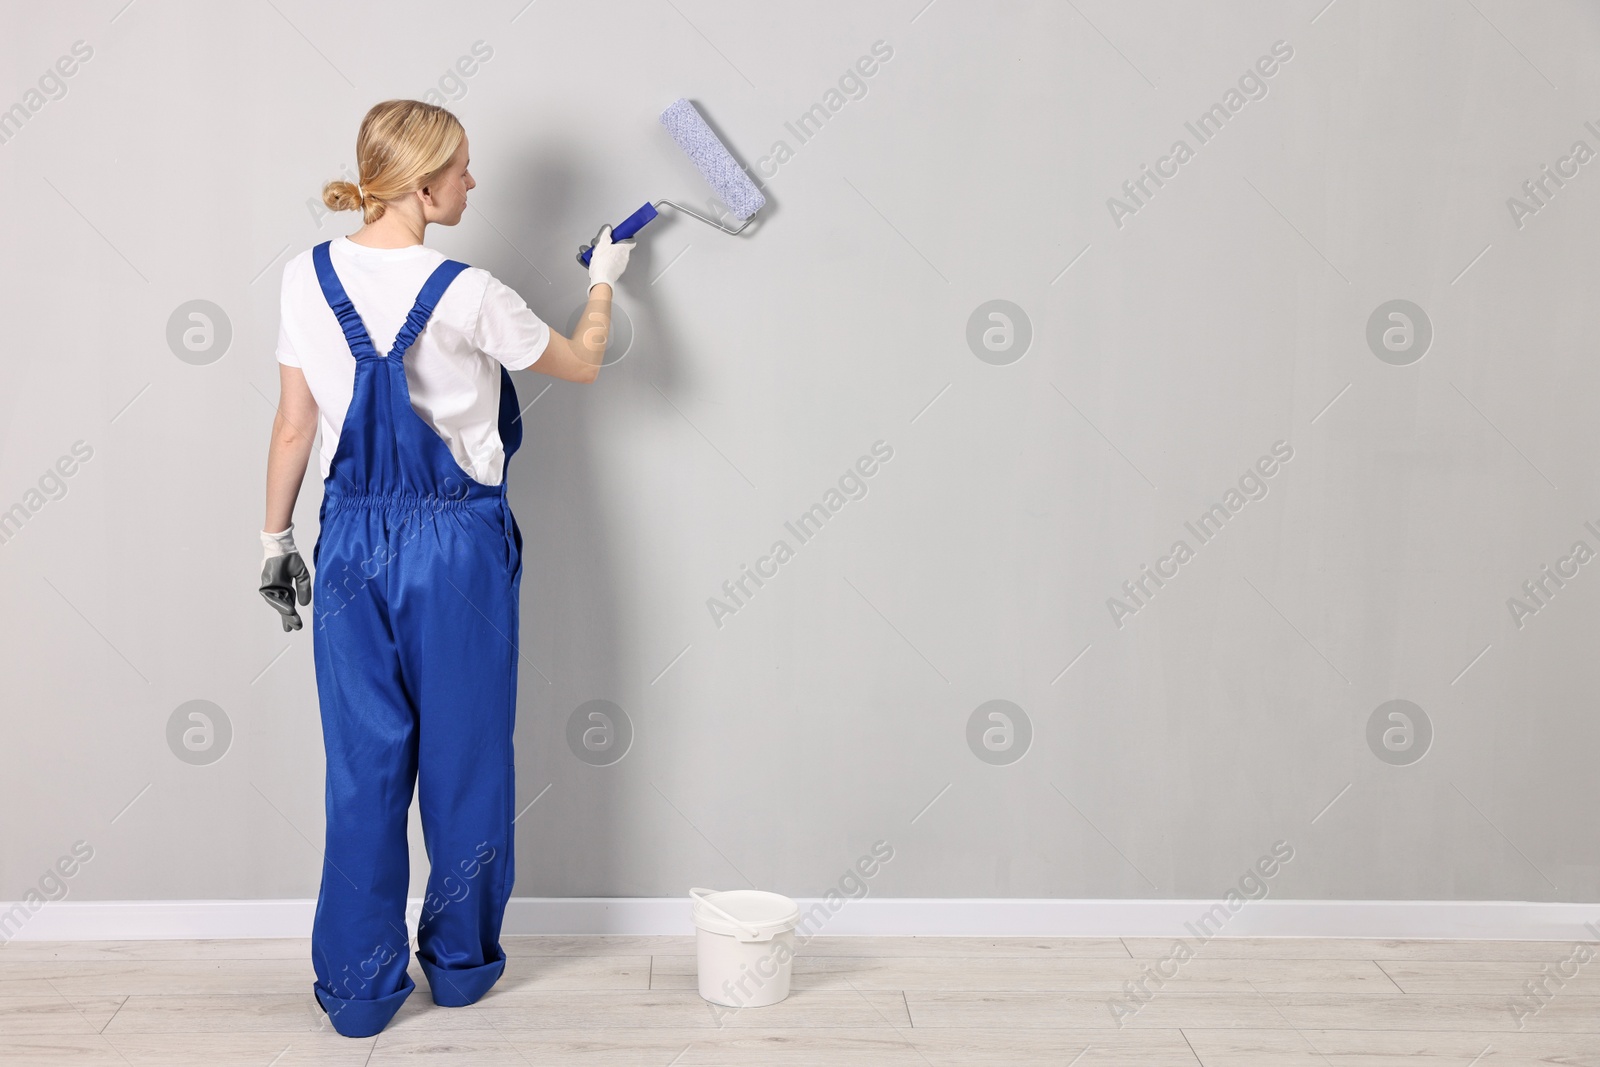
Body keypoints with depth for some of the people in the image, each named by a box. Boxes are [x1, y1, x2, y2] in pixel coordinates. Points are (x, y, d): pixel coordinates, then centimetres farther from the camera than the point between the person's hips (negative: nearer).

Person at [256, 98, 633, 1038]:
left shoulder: (309, 279, -3)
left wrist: (277, 537, 14)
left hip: (354, 541, 4)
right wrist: (604, 280, 18)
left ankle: (360, 986, 18)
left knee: (364, 767, 10)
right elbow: (581, 364, 1)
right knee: (465, 761, 12)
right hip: (459, 544, -4)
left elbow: (295, 425, 3)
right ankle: (462, 961, 27)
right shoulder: (467, 294, -14)